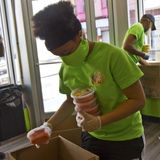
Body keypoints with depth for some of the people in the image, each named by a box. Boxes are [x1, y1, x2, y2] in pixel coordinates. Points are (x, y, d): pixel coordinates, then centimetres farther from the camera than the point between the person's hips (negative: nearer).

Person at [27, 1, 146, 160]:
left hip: (125, 139, -4)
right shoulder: (66, 67, -7)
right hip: (91, 136, 4)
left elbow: (138, 100, -19)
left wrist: (99, 121, -28)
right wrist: (49, 125, -8)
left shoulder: (112, 55, -23)